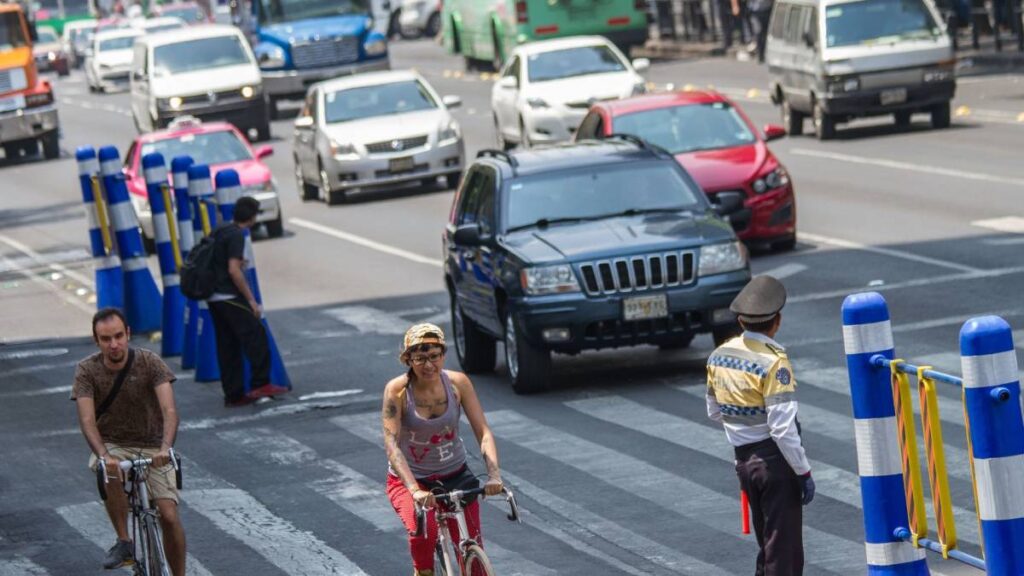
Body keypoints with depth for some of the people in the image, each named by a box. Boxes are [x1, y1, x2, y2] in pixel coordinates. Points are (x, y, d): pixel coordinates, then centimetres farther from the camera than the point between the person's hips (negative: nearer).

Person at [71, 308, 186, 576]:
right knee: (111, 473, -36)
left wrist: (165, 448, -44)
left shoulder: (149, 362, -14)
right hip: (113, 445, 0)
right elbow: (87, 419, -22)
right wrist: (103, 455, -41)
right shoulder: (87, 370, -11)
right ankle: (124, 542, -19)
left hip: (152, 448, 0)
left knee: (169, 516, -15)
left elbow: (169, 410, -25)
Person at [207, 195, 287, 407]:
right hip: (230, 297, -9)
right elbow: (234, 271, -20)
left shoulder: (219, 231, 13)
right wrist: (251, 300, -17)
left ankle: (234, 394, 9)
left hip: (213, 298, 9)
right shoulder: (236, 236, -13)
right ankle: (261, 384, -9)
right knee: (256, 336, -5)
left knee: (228, 347, 9)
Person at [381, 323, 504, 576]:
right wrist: (415, 490, -40)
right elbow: (391, 445, -26)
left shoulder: (458, 383, -11)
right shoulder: (397, 390, -19)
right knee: (423, 534, -31)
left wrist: (494, 475, -31)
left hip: (455, 475, 3)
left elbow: (483, 432, -13)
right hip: (409, 479, -3)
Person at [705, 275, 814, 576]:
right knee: (785, 551, 0)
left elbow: (714, 412, 16)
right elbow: (783, 429, -22)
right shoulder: (774, 362, -19)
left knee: (767, 545, 20)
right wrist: (804, 472, -15)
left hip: (744, 458, 7)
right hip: (775, 460, -7)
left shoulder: (719, 356, 3)